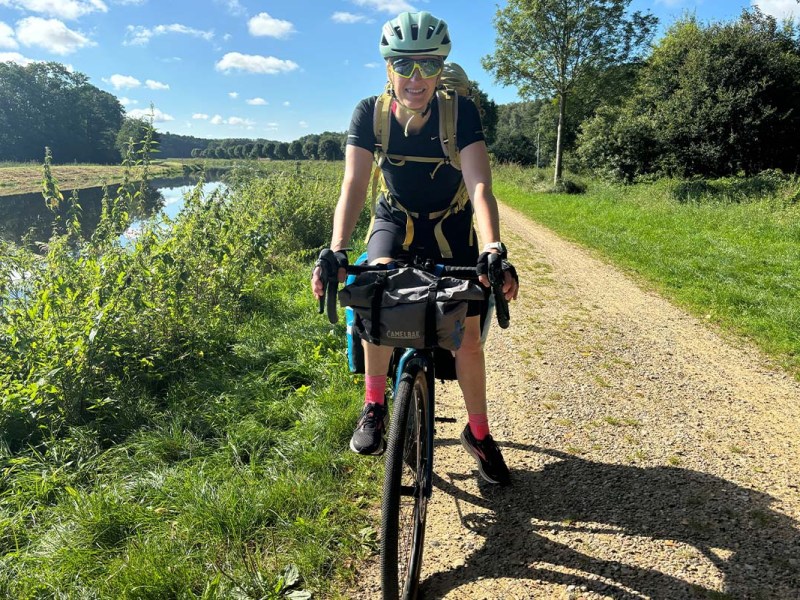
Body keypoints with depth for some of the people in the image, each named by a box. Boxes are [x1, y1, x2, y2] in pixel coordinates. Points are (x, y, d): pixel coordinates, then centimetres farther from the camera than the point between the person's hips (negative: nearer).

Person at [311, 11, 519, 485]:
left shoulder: (462, 112, -21)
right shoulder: (370, 113, -18)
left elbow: (480, 185, -32)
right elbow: (355, 186, -27)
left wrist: (494, 251, -49)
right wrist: (336, 252, -43)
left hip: (451, 228, 0)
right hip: (395, 221, 0)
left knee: (468, 334, -5)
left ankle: (479, 433, 19)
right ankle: (375, 406, -14)